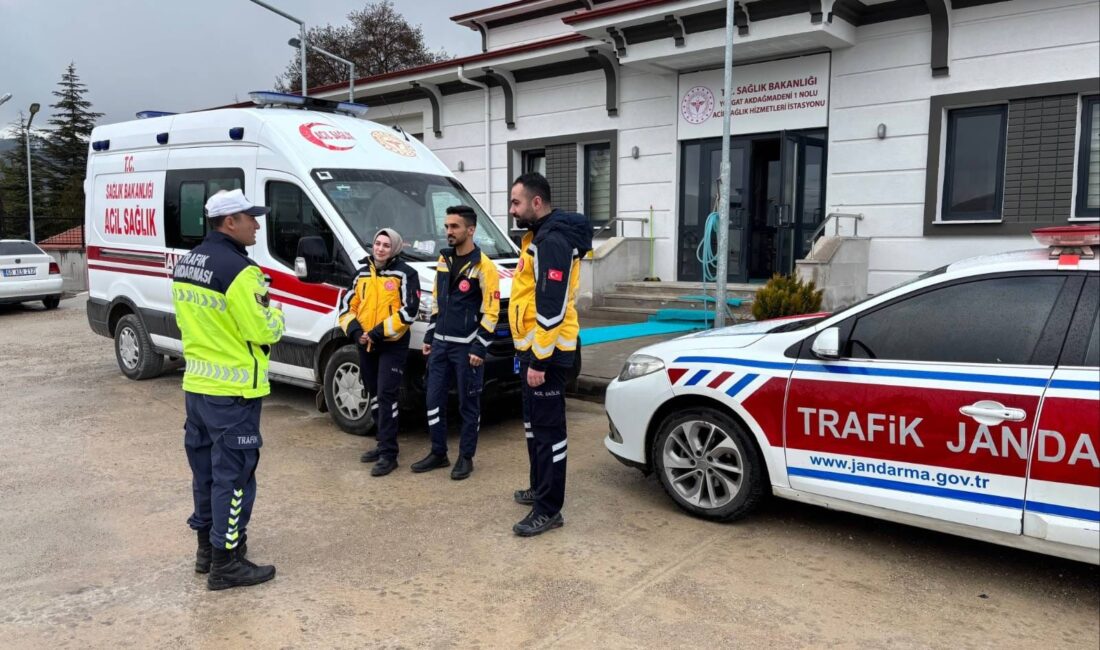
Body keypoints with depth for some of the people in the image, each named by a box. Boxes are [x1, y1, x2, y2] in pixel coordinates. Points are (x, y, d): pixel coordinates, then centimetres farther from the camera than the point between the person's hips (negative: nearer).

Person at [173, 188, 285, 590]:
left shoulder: (185, 264, 9)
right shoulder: (238, 269, -20)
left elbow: (187, 320, 15)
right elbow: (263, 331, -18)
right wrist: (276, 314, 1)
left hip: (196, 384, 9)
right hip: (232, 391, -9)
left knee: (205, 470, 18)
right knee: (233, 474, 0)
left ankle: (207, 547, 30)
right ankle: (226, 562, 7)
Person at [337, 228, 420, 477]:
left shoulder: (405, 274, -7)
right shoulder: (363, 274, 12)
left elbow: (408, 312, -16)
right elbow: (346, 306, 12)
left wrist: (378, 332, -19)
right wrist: (355, 331, -6)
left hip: (393, 346, -7)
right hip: (366, 346, 7)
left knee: (386, 397, -10)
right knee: (374, 396, 14)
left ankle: (388, 454, -6)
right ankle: (385, 444, 27)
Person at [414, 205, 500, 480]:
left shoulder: (483, 266, -11)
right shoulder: (443, 260, 11)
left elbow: (491, 312, -13)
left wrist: (479, 348, -16)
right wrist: (428, 337, 16)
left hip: (467, 347, -7)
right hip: (440, 344, 7)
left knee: (468, 405, 4)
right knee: (434, 400, 10)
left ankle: (466, 458, 16)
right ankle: (438, 453, 23)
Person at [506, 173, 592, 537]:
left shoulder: (552, 241, -19)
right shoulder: (540, 236, 16)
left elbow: (552, 307, -25)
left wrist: (539, 360, -24)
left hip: (546, 352, -11)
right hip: (535, 348, 11)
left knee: (548, 429, -4)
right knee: (535, 424, 20)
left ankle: (548, 510, 3)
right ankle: (540, 489, 34)